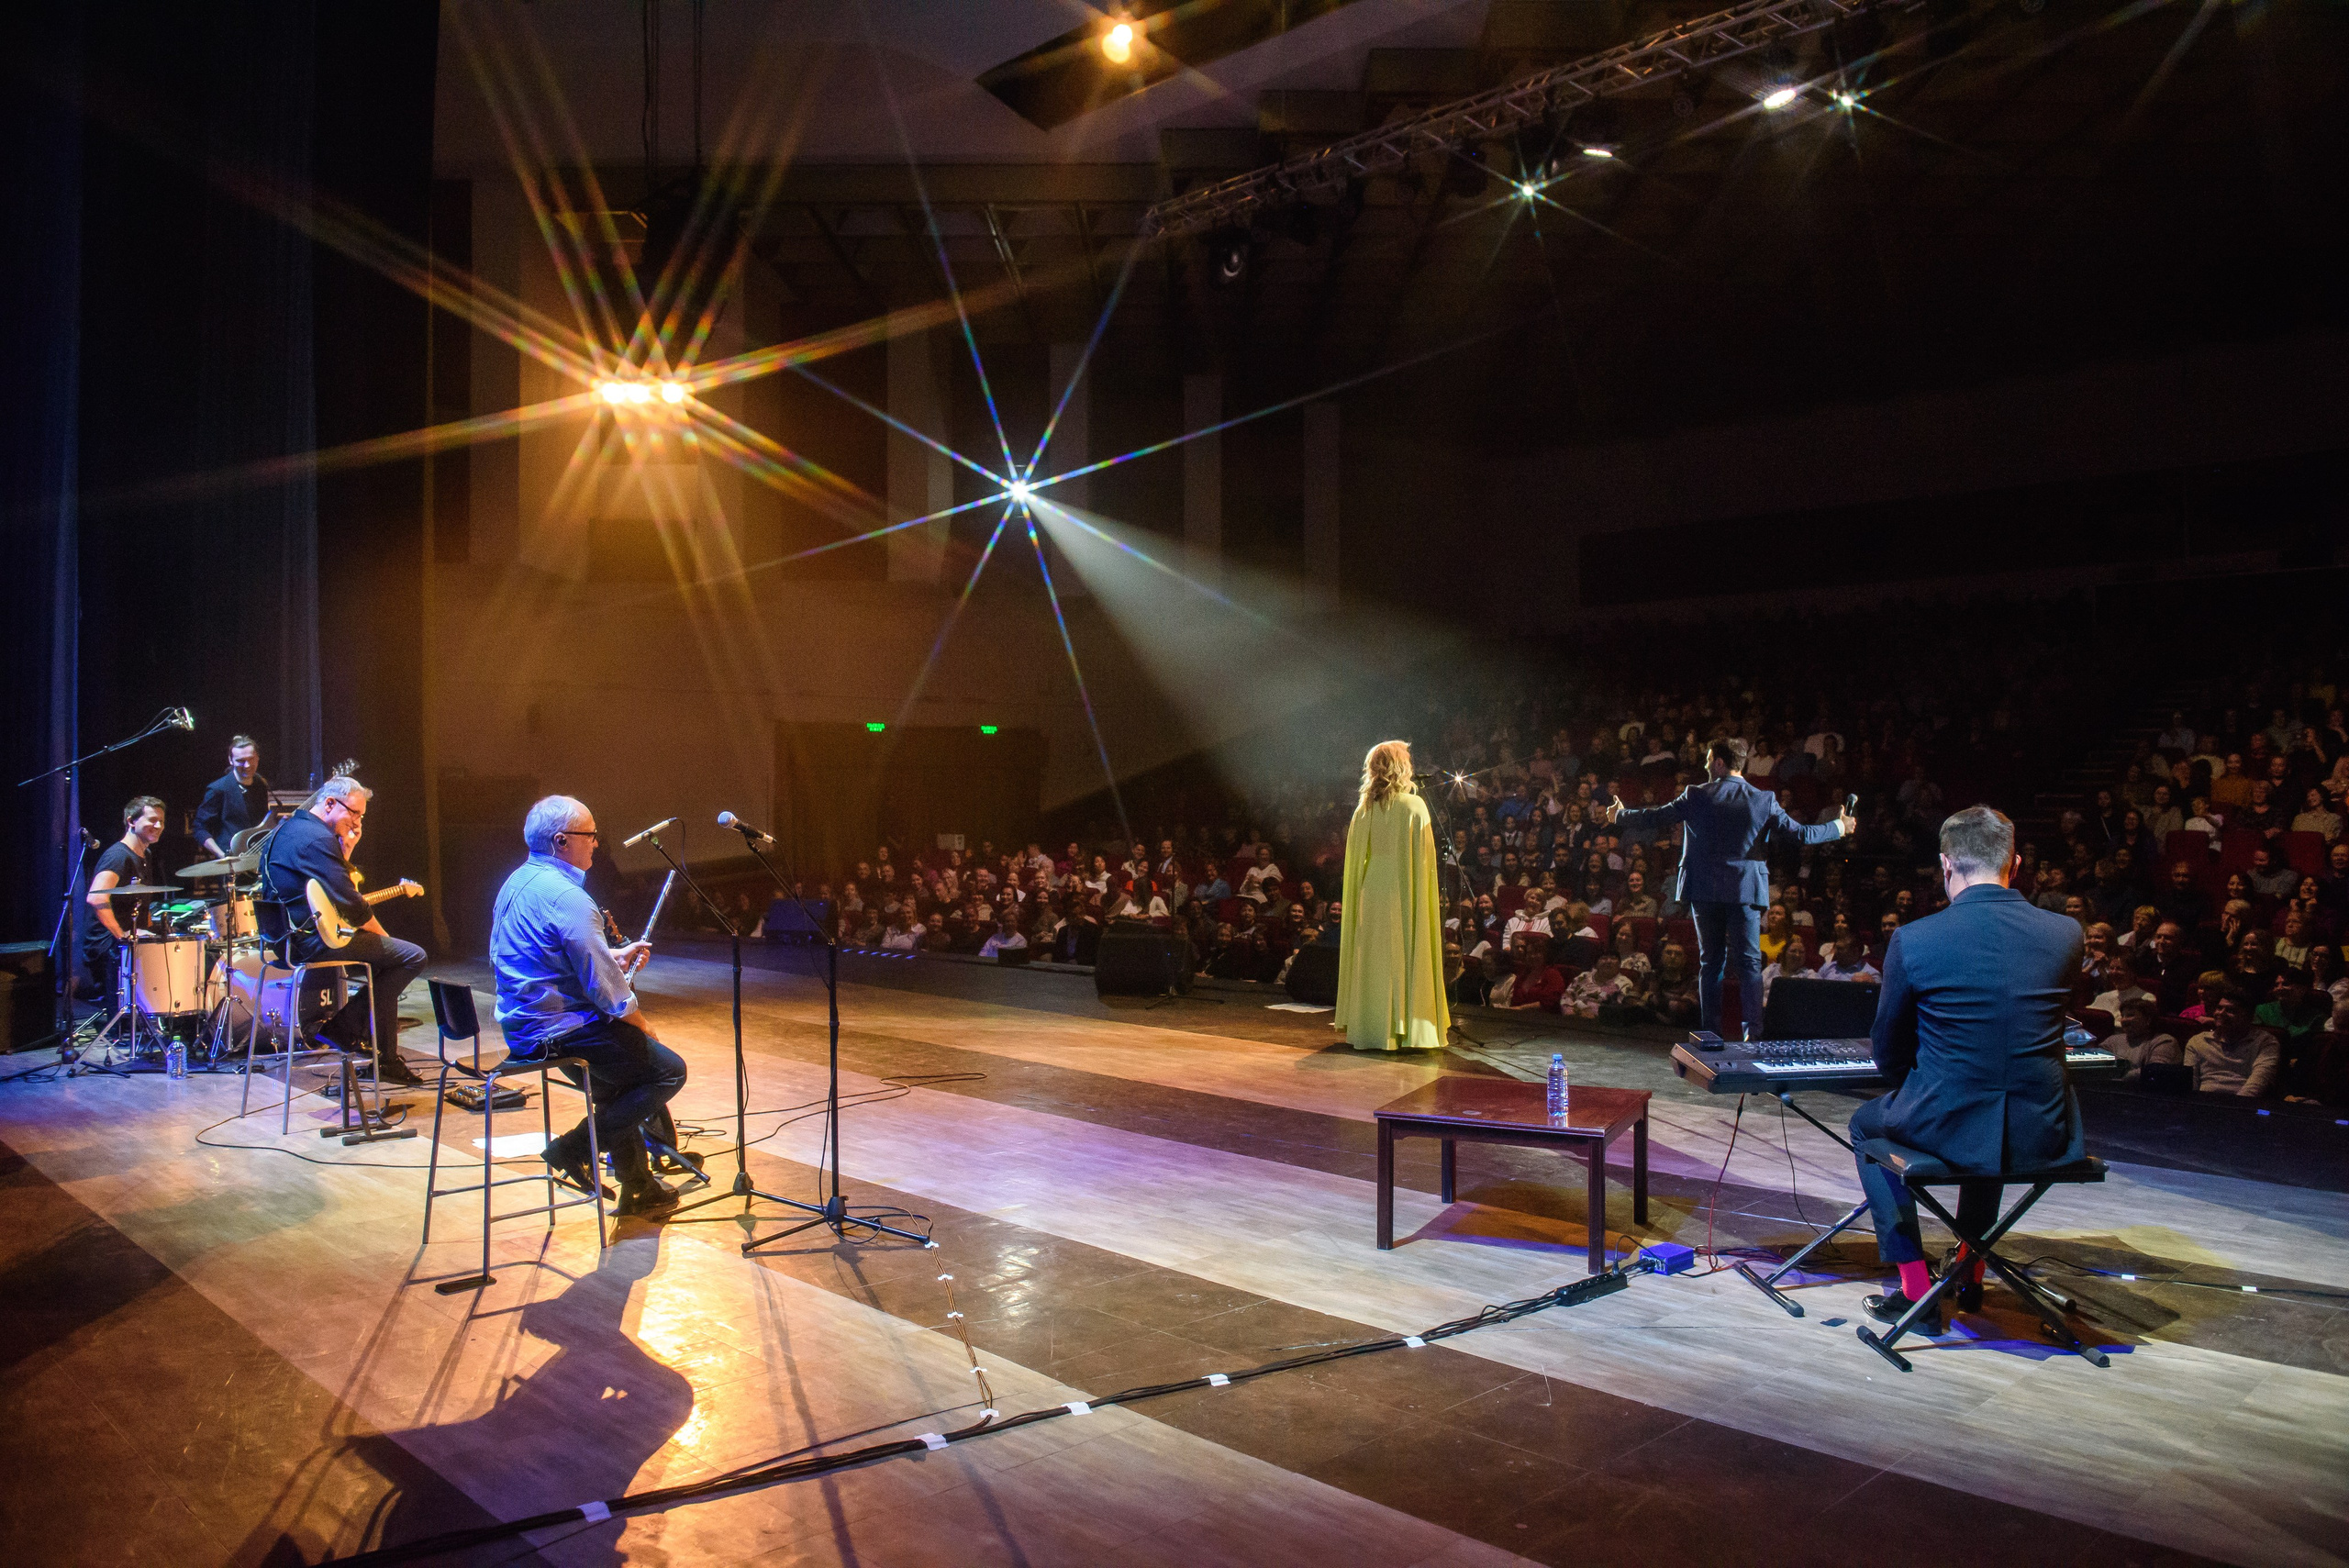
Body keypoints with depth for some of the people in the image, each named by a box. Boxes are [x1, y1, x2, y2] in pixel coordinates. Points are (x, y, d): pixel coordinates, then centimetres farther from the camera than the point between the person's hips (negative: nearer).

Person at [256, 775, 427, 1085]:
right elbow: (348, 902, -21)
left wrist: (346, 850, 9)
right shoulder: (316, 837, -16)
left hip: (286, 936, 11)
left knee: (388, 961, 23)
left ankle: (387, 1059, 16)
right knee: (412, 956, -11)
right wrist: (382, 936, -8)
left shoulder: (288, 828, 17)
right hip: (312, 939, -11)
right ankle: (343, 1025, 0)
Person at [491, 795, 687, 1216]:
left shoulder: (517, 882, 9)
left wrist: (615, 955, 16)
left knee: (625, 1068, 25)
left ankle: (636, 1187, 25)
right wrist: (645, 1029, -5)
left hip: (519, 1024, 11)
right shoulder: (567, 897, -22)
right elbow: (609, 992, -22)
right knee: (668, 1070, -4)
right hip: (556, 1031, -11)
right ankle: (576, 1146, -3)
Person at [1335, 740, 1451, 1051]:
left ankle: (1371, 1028, 12)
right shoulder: (1414, 806, -7)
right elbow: (1424, 858, -7)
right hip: (1403, 895, -4)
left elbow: (1355, 858, 7)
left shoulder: (1364, 808, 4)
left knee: (1374, 959, 9)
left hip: (1371, 895, 4)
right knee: (1405, 958, 2)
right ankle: (1406, 1029, 3)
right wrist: (1431, 894, 0)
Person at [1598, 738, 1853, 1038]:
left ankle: (1711, 1033, 11)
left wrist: (1618, 815, 19)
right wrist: (1839, 827, 16)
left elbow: (1654, 817, 3)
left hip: (1704, 890, 1)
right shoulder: (1764, 800, -2)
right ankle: (1754, 1032, -9)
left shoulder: (1695, 796, -2)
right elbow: (1801, 833, -1)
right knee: (1749, 962, 1)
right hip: (1745, 890, -1)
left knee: (1710, 962, 9)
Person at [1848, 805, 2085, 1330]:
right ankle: (1970, 1268, 47)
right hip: (2043, 1134, 4)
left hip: (1949, 1128, -4)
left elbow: (1888, 1055, 0)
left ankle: (1915, 1286, 24)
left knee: (1867, 1124, 29)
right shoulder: (2065, 934, -2)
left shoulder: (1912, 939, -11)